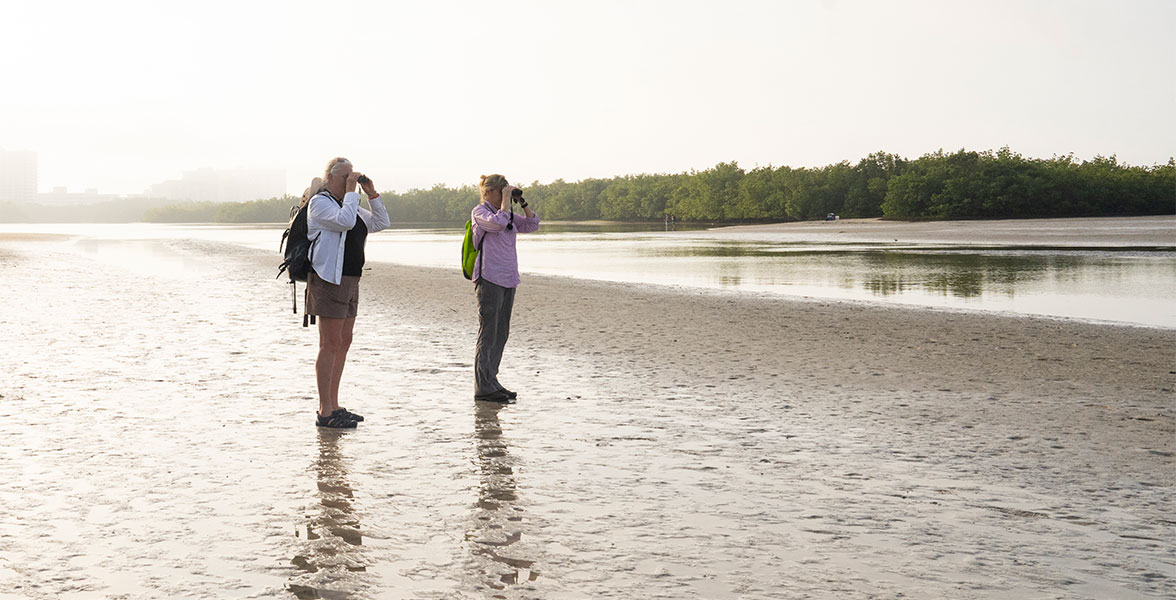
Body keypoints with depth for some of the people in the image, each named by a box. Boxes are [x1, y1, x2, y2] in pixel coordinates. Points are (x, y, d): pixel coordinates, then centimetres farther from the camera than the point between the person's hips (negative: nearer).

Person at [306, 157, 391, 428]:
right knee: (330, 345, -8)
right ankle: (325, 412, -5)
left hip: (349, 281, 9)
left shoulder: (348, 203, 19)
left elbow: (381, 223, 18)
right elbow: (345, 221, -25)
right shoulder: (320, 203, -8)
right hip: (328, 280, -9)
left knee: (343, 343, 11)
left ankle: (333, 405, 19)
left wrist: (371, 193, 9)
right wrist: (351, 191, -15)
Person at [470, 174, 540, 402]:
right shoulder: (480, 212, -5)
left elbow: (532, 224, 20)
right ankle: (483, 387, -6)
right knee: (488, 333, -8)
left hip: (508, 280, 8)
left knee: (501, 334, 10)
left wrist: (521, 202, 10)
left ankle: (491, 381, 17)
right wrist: (506, 200, -12)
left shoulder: (509, 214, 18)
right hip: (489, 279, -8)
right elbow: (499, 222, -23)